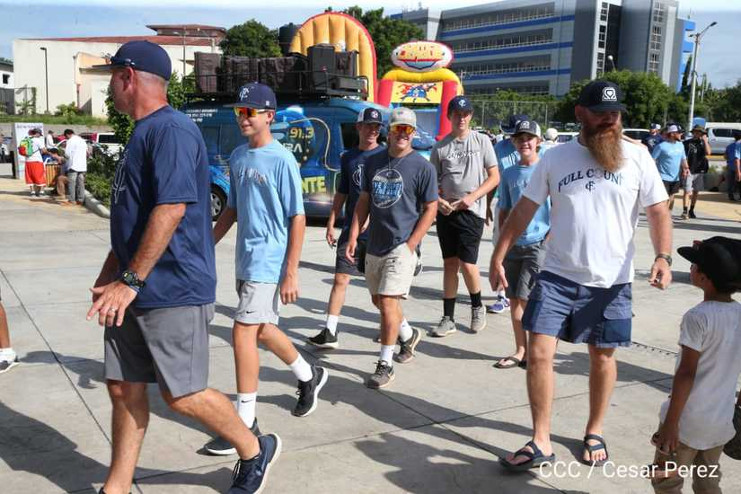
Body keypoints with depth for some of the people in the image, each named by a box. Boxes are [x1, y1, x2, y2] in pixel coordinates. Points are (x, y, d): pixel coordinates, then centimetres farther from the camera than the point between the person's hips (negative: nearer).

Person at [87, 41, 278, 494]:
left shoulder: (171, 130, -16)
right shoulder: (143, 133, 16)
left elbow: (171, 209, -25)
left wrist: (131, 281, -24)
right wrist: (110, 274, 24)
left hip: (174, 292, -9)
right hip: (135, 291, 9)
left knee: (181, 395, 0)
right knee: (125, 388, 11)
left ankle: (256, 450, 22)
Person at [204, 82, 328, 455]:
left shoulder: (282, 160, -13)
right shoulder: (238, 156, 9)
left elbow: (297, 218, -13)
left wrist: (291, 273, -17)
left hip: (269, 262, -8)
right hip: (245, 259, 8)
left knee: (244, 331, -9)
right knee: (262, 329, 17)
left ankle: (245, 421, 3)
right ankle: (309, 376, 40)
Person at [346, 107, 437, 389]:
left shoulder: (422, 167, -7)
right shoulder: (373, 162, 8)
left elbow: (430, 209, -6)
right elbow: (364, 201, 13)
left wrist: (410, 245, -13)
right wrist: (353, 237, 5)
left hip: (401, 247, -6)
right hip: (374, 246, 6)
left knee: (388, 303, -10)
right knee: (378, 300, 18)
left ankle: (385, 365, 2)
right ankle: (408, 335, 44)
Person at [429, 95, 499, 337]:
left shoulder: (481, 141, 2)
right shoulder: (440, 147, 7)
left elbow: (494, 177, 0)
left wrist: (472, 197, -12)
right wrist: (438, 200, -9)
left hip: (472, 212, -3)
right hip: (445, 212, 3)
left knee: (467, 265, -7)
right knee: (449, 264, 7)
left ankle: (477, 307, 21)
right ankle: (448, 319, 14)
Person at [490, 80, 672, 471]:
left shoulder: (636, 157, -2)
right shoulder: (555, 157, 1)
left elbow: (658, 211, -1)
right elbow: (524, 210, 5)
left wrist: (663, 256, -18)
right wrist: (498, 257, 1)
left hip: (611, 281, 0)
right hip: (557, 276, 1)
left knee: (602, 357, 11)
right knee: (538, 354, -6)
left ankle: (594, 433, 32)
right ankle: (541, 442, 7)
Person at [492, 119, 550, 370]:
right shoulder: (509, 174, 10)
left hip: (539, 243, -5)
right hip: (513, 245, 5)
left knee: (525, 299, -9)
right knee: (514, 300, 8)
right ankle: (520, 351, 20)